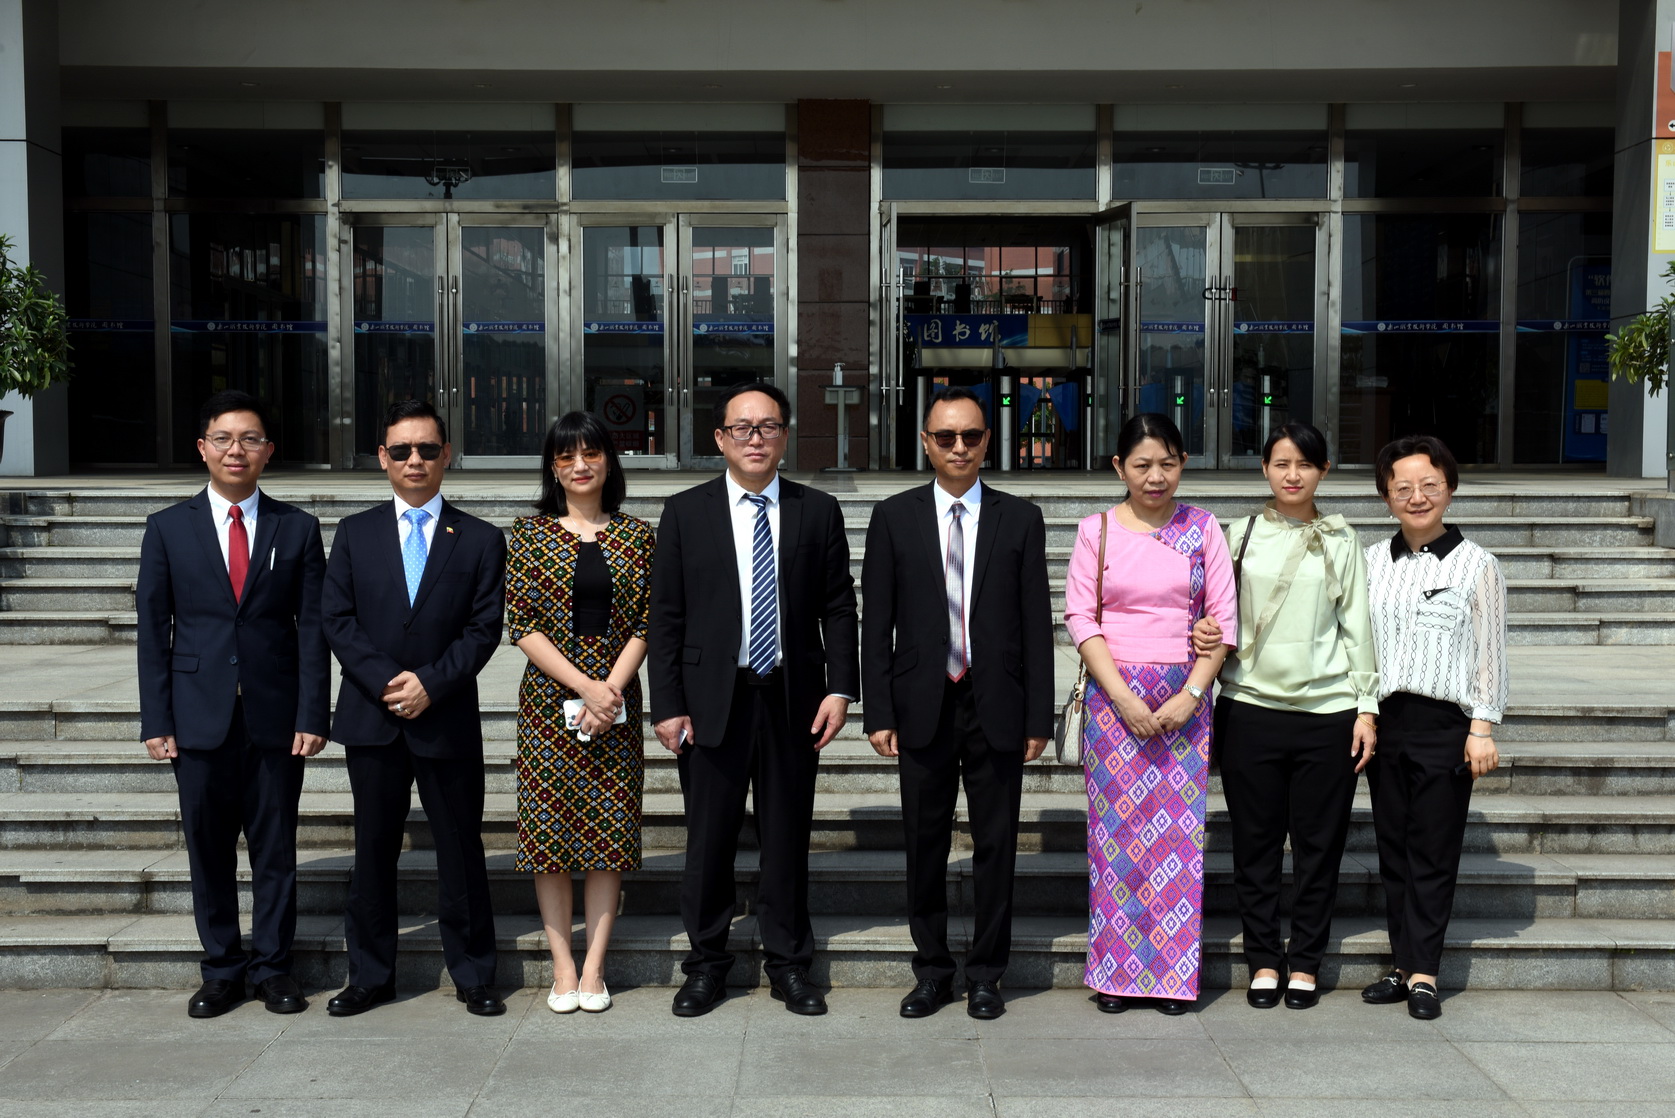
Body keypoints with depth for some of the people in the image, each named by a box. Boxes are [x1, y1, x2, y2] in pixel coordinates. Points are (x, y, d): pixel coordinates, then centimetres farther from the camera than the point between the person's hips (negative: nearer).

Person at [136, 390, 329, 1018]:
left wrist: (312, 717, -6)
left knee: (275, 848, 7)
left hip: (276, 717, 0)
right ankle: (222, 970, 22)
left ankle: (273, 966, 20)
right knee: (208, 849, 8)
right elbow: (153, 630, 4)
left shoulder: (297, 529, 4)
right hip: (200, 718, 1)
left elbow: (312, 629, 1)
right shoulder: (168, 529, 5)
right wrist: (156, 721, -3)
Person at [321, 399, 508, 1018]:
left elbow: (484, 629, -2)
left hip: (448, 719, -1)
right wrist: (385, 682, -12)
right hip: (372, 719, 1)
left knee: (461, 851, 5)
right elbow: (337, 619, 1)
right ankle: (370, 976, 22)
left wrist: (431, 682, -14)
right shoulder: (355, 532, 8)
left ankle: (474, 976, 17)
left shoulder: (481, 540, 4)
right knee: (373, 851, 9)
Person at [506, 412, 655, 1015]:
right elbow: (522, 625, -4)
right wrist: (583, 686, -14)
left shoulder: (637, 535, 5)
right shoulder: (529, 532, 1)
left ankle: (594, 968, 12)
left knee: (610, 830, 2)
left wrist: (611, 688, -12)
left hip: (616, 699, 1)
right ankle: (562, 968, 13)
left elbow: (646, 624, 2)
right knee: (548, 829, 2)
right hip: (549, 700, -1)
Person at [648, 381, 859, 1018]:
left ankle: (788, 964, 23)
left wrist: (840, 688, -5)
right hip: (712, 700, -1)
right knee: (709, 839, 7)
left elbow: (838, 608, 5)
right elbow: (666, 617, 1)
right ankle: (707, 964, 22)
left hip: (793, 699, 1)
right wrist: (667, 705, -5)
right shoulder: (685, 513, 3)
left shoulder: (818, 512, 6)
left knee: (788, 837, 9)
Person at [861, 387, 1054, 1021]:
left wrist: (1039, 715, -2)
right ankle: (932, 971, 22)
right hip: (923, 707, 0)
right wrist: (879, 713, -4)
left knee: (996, 844, 7)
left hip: (997, 707, 0)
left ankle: (985, 974, 20)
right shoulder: (894, 517, 4)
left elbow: (1037, 623, 3)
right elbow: (876, 624, 2)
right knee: (924, 844, 8)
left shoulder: (1020, 519, 4)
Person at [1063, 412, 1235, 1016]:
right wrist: (1125, 699, -11)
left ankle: (1172, 973, 11)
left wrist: (1190, 696, -9)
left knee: (1179, 828, 1)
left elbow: (1224, 619, 2)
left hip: (1185, 698, 1)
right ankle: (1115, 971, 11)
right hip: (1113, 693, 0)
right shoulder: (1097, 530, 2)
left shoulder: (1202, 529, 4)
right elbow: (1080, 617, -2)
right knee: (1115, 826, 1)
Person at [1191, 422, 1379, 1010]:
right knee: (1255, 842, 6)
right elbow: (1218, 615, 12)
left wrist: (1367, 706, 2)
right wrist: (1204, 634, -11)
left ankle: (1306, 963, 19)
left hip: (1326, 711, 0)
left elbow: (1357, 625, 6)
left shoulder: (1341, 541, 7)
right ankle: (1263, 961, 19)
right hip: (1249, 707, 1)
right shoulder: (1240, 533, 7)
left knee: (1319, 842, 5)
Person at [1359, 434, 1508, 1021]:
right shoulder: (1372, 561, 9)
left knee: (1433, 852, -1)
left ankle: (1424, 972, 5)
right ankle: (1406, 965, 15)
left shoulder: (1475, 564, 0)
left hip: (1444, 724, -4)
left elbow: (1490, 653, -1)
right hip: (1384, 722, 4)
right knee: (1392, 847, 7)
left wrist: (1483, 728, -6)